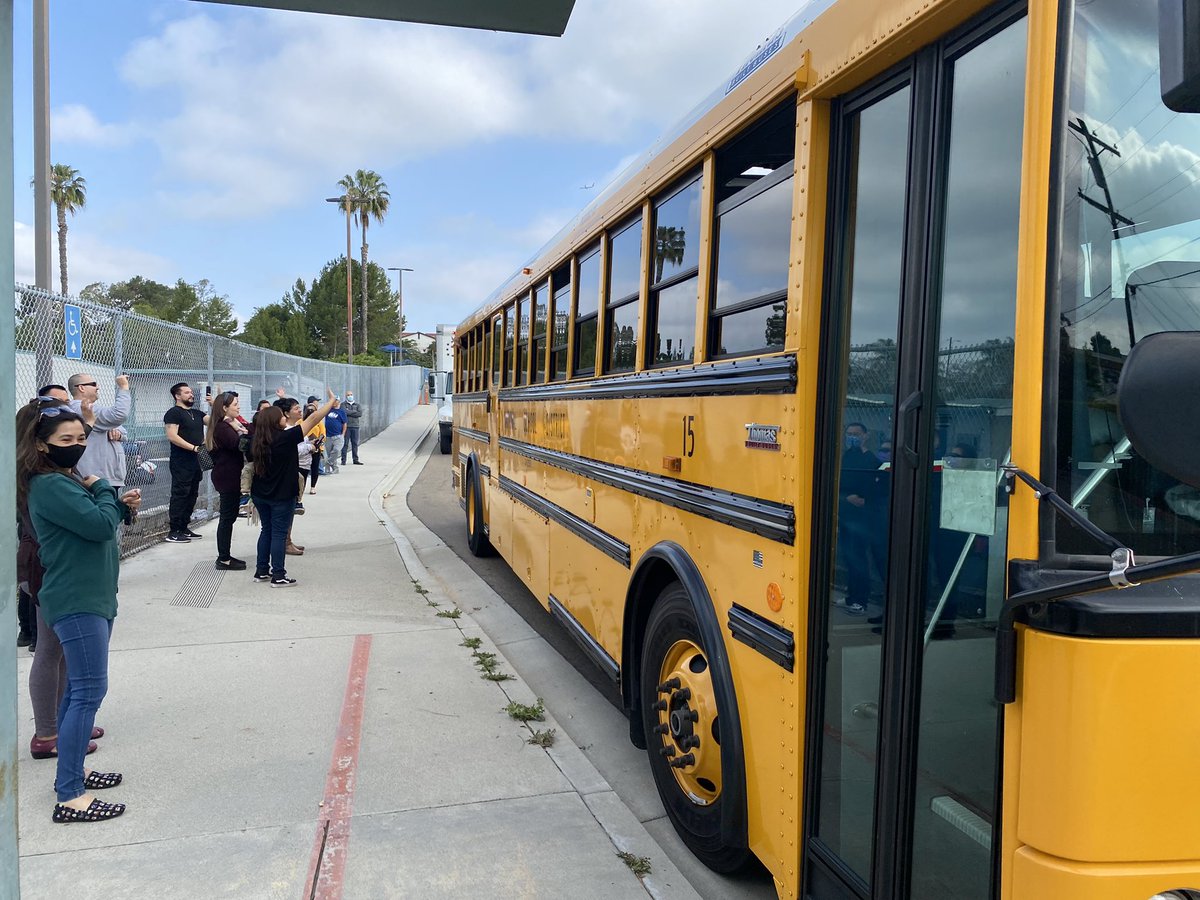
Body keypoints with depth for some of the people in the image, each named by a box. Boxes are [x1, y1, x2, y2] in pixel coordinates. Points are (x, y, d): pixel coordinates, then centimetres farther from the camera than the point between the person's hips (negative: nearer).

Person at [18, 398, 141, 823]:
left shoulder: (69, 480, 16)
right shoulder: (49, 485, -15)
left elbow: (98, 523, 20)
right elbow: (100, 525, -24)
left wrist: (123, 505, 1)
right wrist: (104, 490, -6)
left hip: (91, 598, 11)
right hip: (77, 602, -11)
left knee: (78, 689, 17)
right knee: (89, 692, -11)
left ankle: (72, 770, 28)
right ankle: (69, 797, -7)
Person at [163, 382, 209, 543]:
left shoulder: (197, 413, 18)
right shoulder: (173, 413, -6)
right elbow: (172, 436, -17)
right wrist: (193, 447, -22)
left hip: (195, 461, 8)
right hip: (181, 462, -8)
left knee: (192, 495, 11)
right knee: (180, 494, -8)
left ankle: (184, 528, 19)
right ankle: (174, 531, -5)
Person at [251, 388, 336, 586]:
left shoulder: (257, 441, -2)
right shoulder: (286, 438, -19)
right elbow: (313, 419, -17)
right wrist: (332, 401, -11)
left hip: (260, 494, 6)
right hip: (282, 495, -6)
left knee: (266, 530, 18)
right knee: (279, 534, 1)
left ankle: (261, 571, 24)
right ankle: (278, 576, 4)